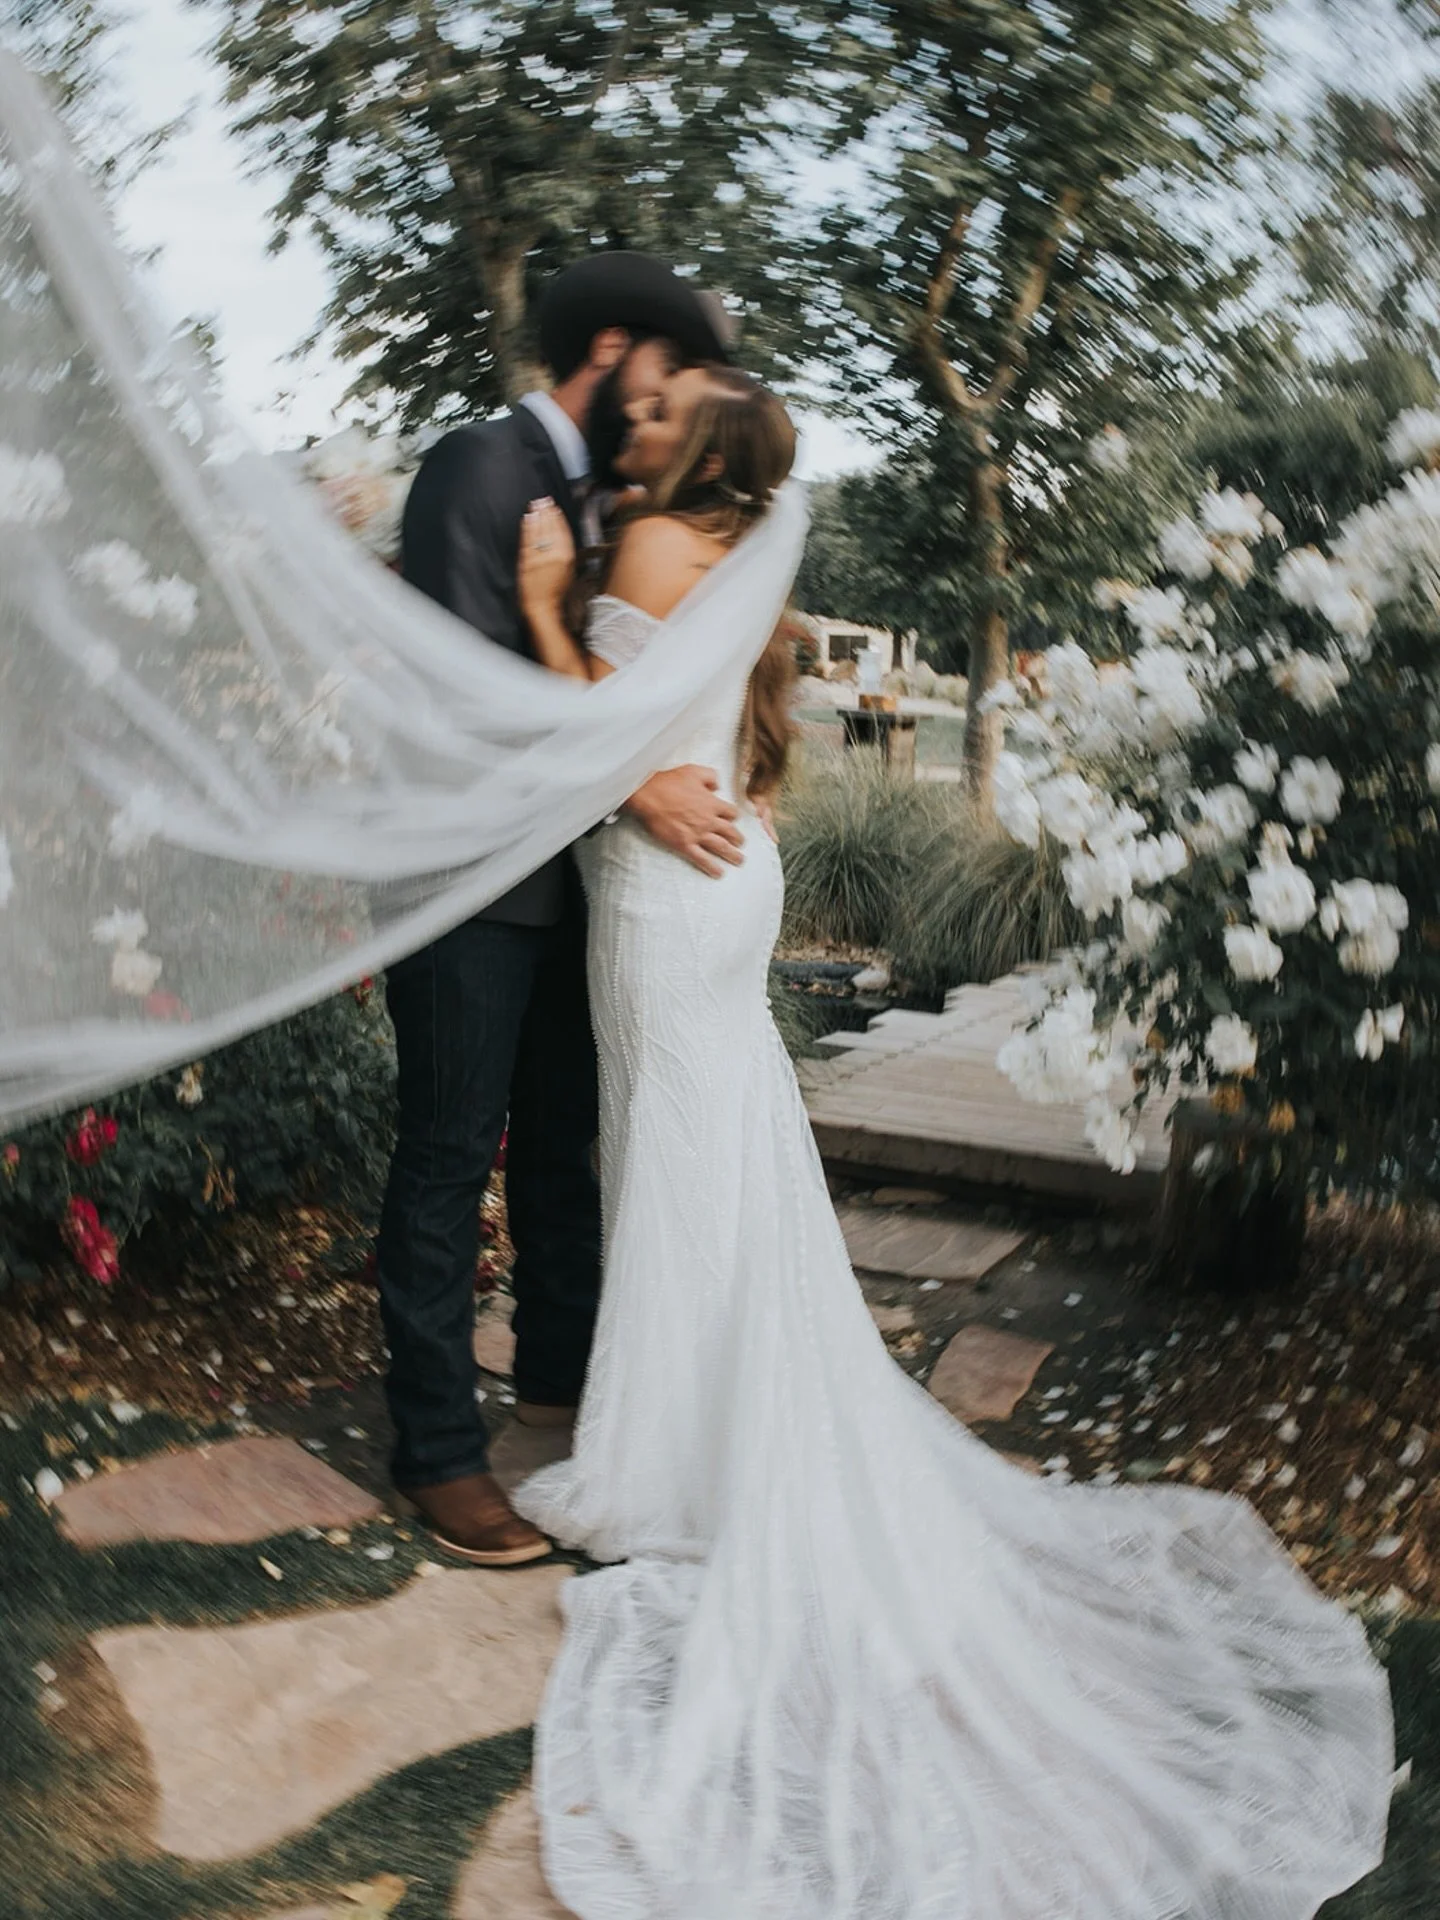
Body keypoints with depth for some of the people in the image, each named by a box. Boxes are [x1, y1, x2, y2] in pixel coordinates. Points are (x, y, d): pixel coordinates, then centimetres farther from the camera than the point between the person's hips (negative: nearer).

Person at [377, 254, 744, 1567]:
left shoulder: (596, 494, 14)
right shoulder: (482, 466, -12)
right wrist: (635, 784, -22)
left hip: (565, 874, 9)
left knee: (564, 1142, 17)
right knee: (450, 1159, 0)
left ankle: (561, 1371, 34)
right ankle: (439, 1447, 11)